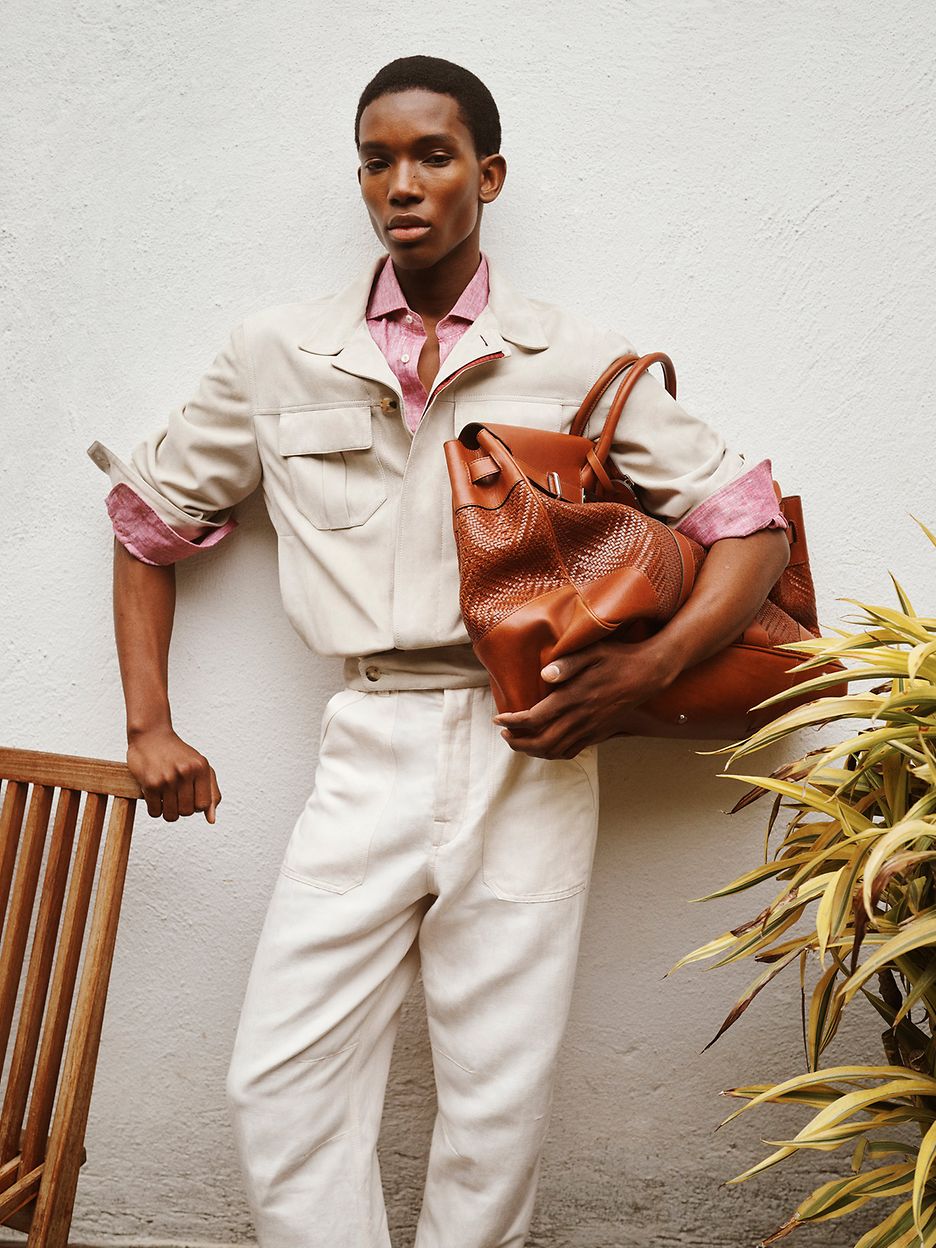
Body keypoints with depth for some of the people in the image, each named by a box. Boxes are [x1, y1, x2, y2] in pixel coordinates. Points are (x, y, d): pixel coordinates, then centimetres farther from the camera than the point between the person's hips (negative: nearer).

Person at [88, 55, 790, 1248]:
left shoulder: (580, 362, 4)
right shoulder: (277, 356, 8)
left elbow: (750, 525, 6)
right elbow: (148, 512, 18)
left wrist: (645, 666, -10)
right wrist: (148, 721, 11)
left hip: (529, 749, -1)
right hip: (372, 749, 2)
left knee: (498, 1104, 6)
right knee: (281, 1086, -1)